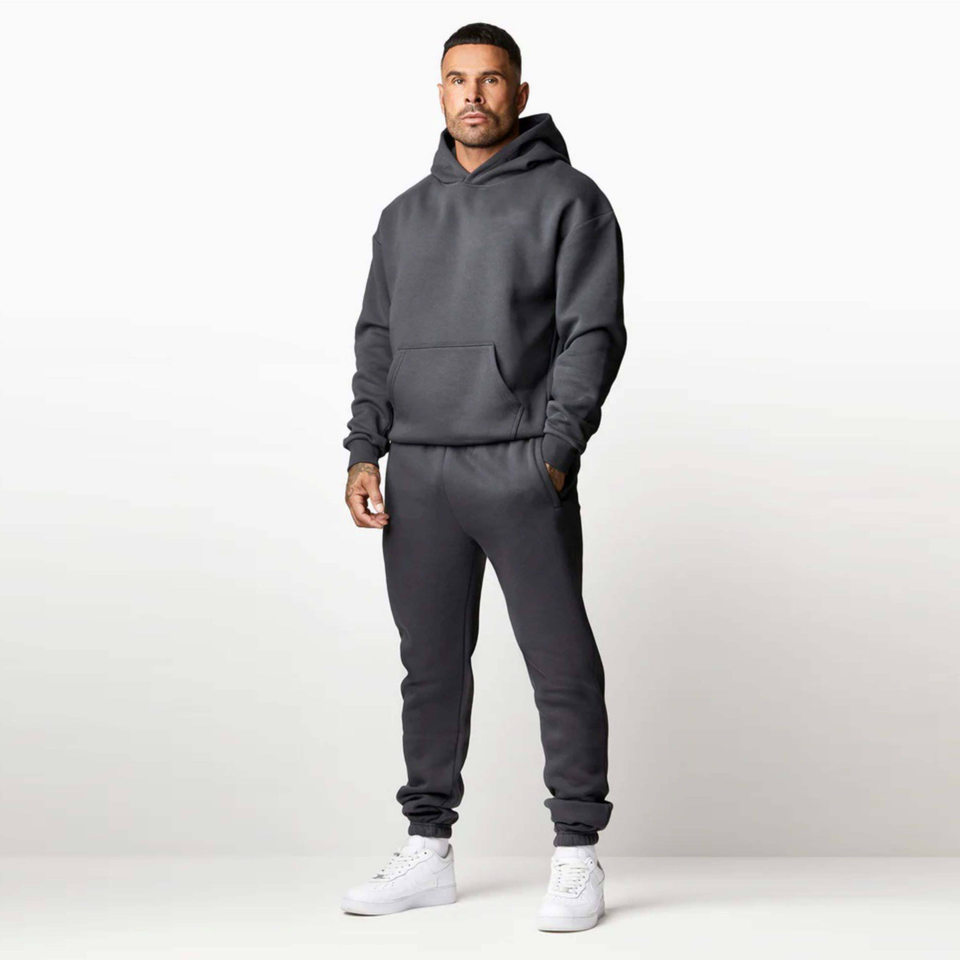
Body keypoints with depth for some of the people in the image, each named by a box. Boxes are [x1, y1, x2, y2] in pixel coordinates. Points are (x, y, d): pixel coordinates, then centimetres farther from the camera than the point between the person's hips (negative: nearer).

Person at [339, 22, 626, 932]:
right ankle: (427, 850, 19)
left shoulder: (567, 199, 2)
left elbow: (592, 333, -5)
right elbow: (376, 339, 17)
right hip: (418, 475, 5)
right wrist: (364, 452, 6)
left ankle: (576, 856, 6)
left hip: (520, 469, -5)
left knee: (561, 663, -3)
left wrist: (555, 449, -14)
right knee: (431, 666, 9)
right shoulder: (406, 215, 18)